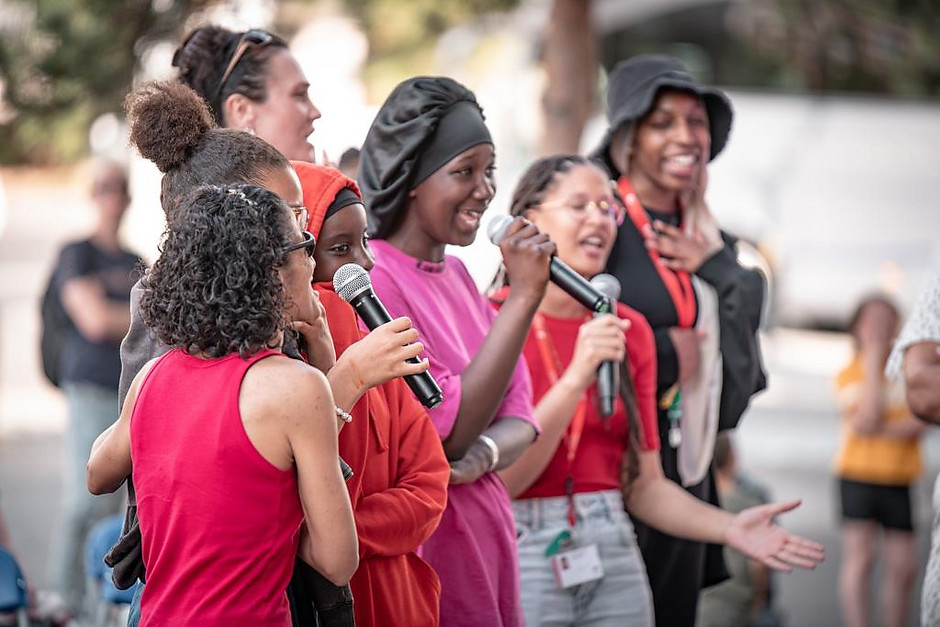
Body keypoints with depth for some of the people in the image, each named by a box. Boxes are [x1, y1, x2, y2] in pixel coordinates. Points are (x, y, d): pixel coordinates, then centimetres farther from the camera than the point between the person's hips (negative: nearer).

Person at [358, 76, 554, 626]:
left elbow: (519, 418, 8)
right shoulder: (371, 279, -16)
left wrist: (484, 453, -16)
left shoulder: (457, 277, 9)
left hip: (485, 539, 8)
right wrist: (525, 294, -20)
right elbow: (449, 430, -19)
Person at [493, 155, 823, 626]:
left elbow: (643, 485, 10)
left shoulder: (632, 331, 9)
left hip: (614, 558, 5)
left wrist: (728, 528, -6)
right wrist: (577, 377, -21)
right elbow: (500, 479, -14)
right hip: (518, 557, -5)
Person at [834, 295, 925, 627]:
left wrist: (881, 429, -15)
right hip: (859, 475, -3)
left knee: (903, 566, 2)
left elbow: (920, 422, -4)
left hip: (900, 478, 3)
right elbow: (867, 419, -15)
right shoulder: (848, 374, 1)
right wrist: (873, 362, -11)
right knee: (859, 558, -11)